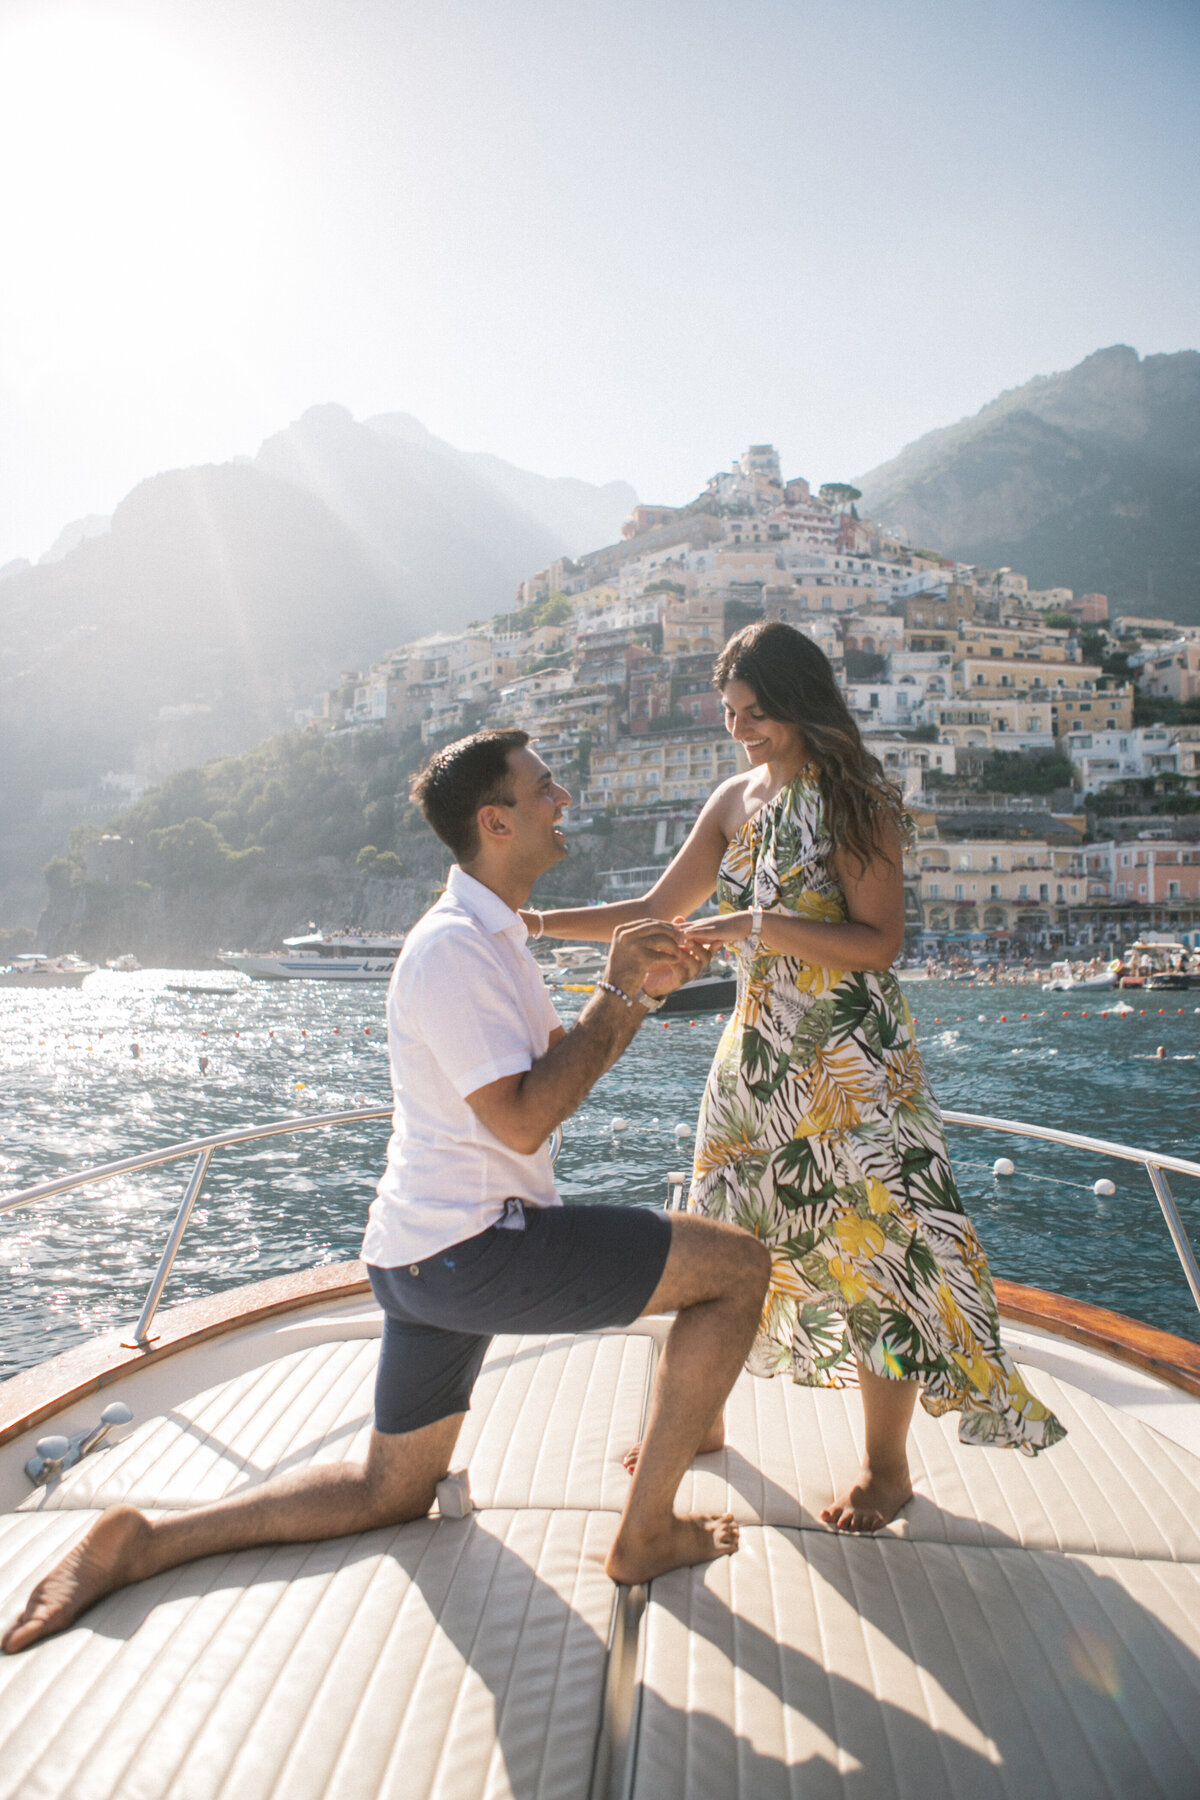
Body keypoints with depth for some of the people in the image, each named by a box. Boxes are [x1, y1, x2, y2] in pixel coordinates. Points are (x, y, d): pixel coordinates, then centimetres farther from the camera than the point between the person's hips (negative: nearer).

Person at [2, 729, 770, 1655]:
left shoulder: (492, 937, 15)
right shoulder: (454, 946, -18)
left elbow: (558, 1061, 19)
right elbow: (524, 1118, -22)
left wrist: (644, 988, 6)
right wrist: (616, 995, -15)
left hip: (423, 1254, 10)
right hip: (474, 1248, -10)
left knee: (390, 1489, 22)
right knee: (740, 1266, -8)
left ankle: (148, 1539, 19)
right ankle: (647, 1532, 0)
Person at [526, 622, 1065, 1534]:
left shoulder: (858, 800, -9)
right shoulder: (736, 800, 7)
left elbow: (879, 943, -15)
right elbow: (655, 912, 9)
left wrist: (761, 926, -24)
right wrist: (535, 921, 2)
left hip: (849, 1062, -6)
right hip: (757, 1049, 6)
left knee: (870, 1244, 0)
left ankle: (887, 1465, 18)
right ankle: (702, 1420, 31)